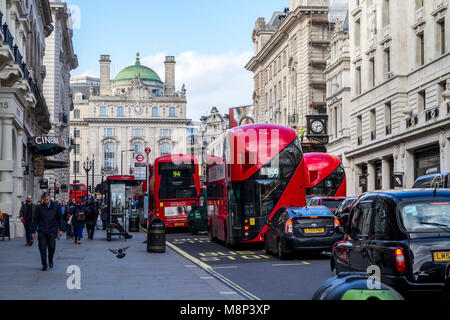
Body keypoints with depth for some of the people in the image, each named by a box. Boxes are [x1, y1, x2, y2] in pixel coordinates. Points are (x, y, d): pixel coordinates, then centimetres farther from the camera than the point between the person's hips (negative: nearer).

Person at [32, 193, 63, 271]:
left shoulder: (56, 207, 5)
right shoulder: (39, 208, 5)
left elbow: (60, 218, 11)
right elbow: (35, 220, 9)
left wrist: (60, 229, 5)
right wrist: (33, 232, 5)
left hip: (52, 230, -1)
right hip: (42, 231, 1)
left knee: (52, 247, -10)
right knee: (42, 248, -3)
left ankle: (50, 260, 18)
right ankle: (44, 265, 8)